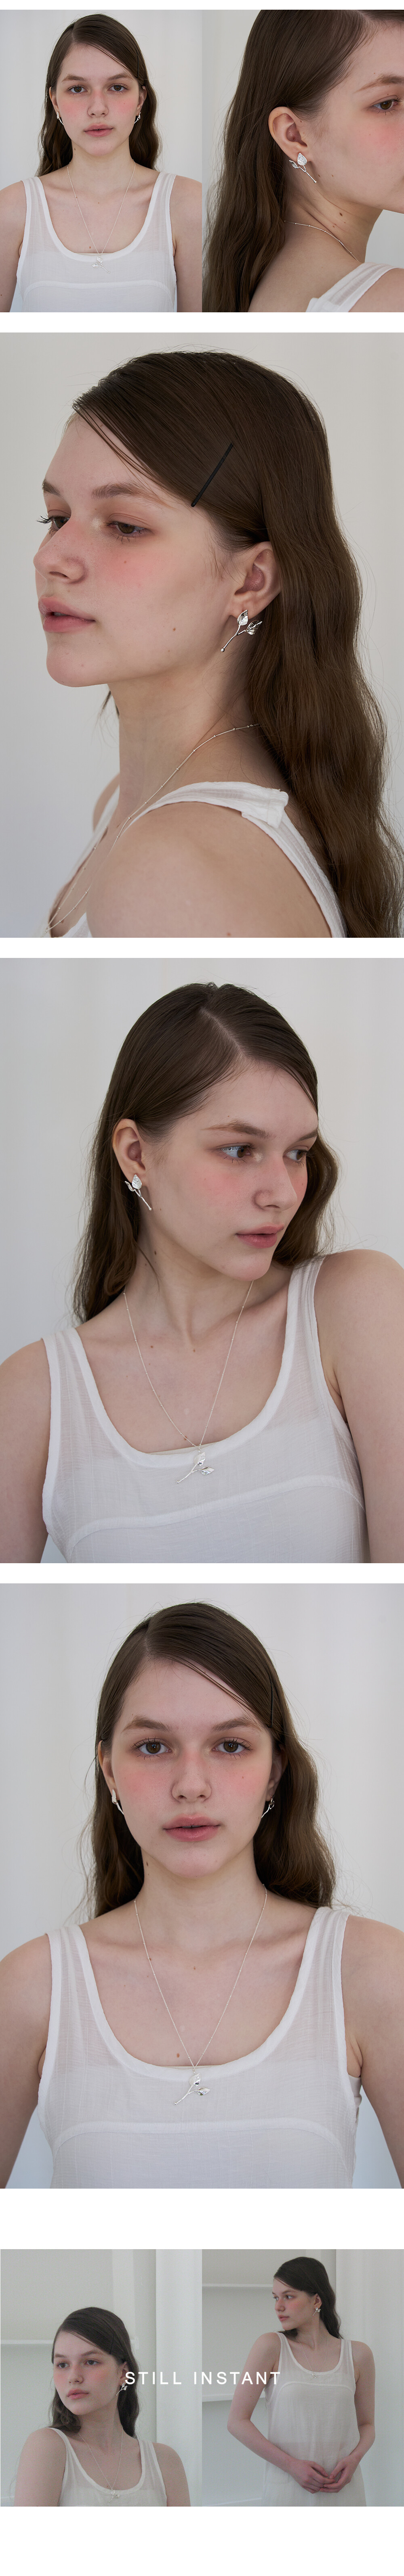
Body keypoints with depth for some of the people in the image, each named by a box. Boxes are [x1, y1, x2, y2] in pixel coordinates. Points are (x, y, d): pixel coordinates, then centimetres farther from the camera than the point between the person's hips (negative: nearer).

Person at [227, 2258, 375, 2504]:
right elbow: (237, 2422, -4)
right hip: (287, 2489, -2)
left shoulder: (358, 2355, 5)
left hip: (343, 2491, 2)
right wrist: (291, 2464, -13)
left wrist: (354, 2459, -6)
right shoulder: (272, 2347, -2)